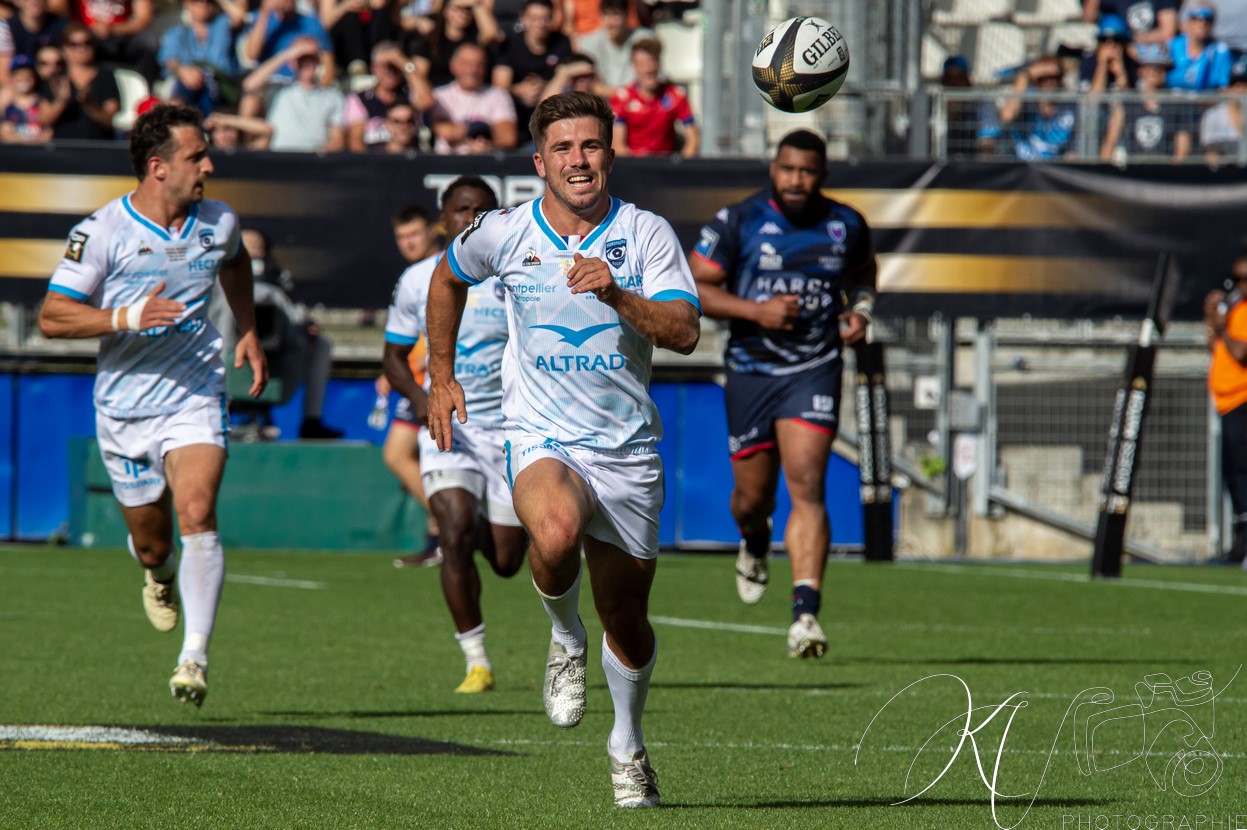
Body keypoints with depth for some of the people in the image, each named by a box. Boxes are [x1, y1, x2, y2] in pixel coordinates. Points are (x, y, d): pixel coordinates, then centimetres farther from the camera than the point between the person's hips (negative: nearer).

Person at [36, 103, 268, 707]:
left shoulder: (218, 223, 1)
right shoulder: (102, 232, -12)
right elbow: (52, 317, -13)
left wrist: (248, 334, 19)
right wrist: (128, 317, -25)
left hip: (195, 401, 1)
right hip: (125, 408, -1)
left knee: (197, 516, -22)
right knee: (151, 545, 10)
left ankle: (195, 658, -23)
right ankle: (161, 575, 50)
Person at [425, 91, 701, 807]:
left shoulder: (647, 233, -5)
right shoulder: (503, 233, -1)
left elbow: (685, 333, -15)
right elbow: (449, 279, 21)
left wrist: (616, 294, -29)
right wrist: (441, 377, 21)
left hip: (628, 449, 1)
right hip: (542, 438, -1)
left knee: (627, 620, 9)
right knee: (557, 535, -36)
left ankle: (628, 746, 36)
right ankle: (566, 639, -3)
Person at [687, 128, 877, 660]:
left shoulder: (846, 226, 3)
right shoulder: (738, 222, -5)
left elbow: (863, 274, 23)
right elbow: (693, 287, -5)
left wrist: (860, 312, 2)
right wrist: (755, 310, -17)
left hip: (815, 371, 0)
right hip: (751, 371, 0)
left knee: (807, 487, -16)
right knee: (753, 496, 9)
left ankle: (805, 613, -22)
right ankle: (754, 546, 48)